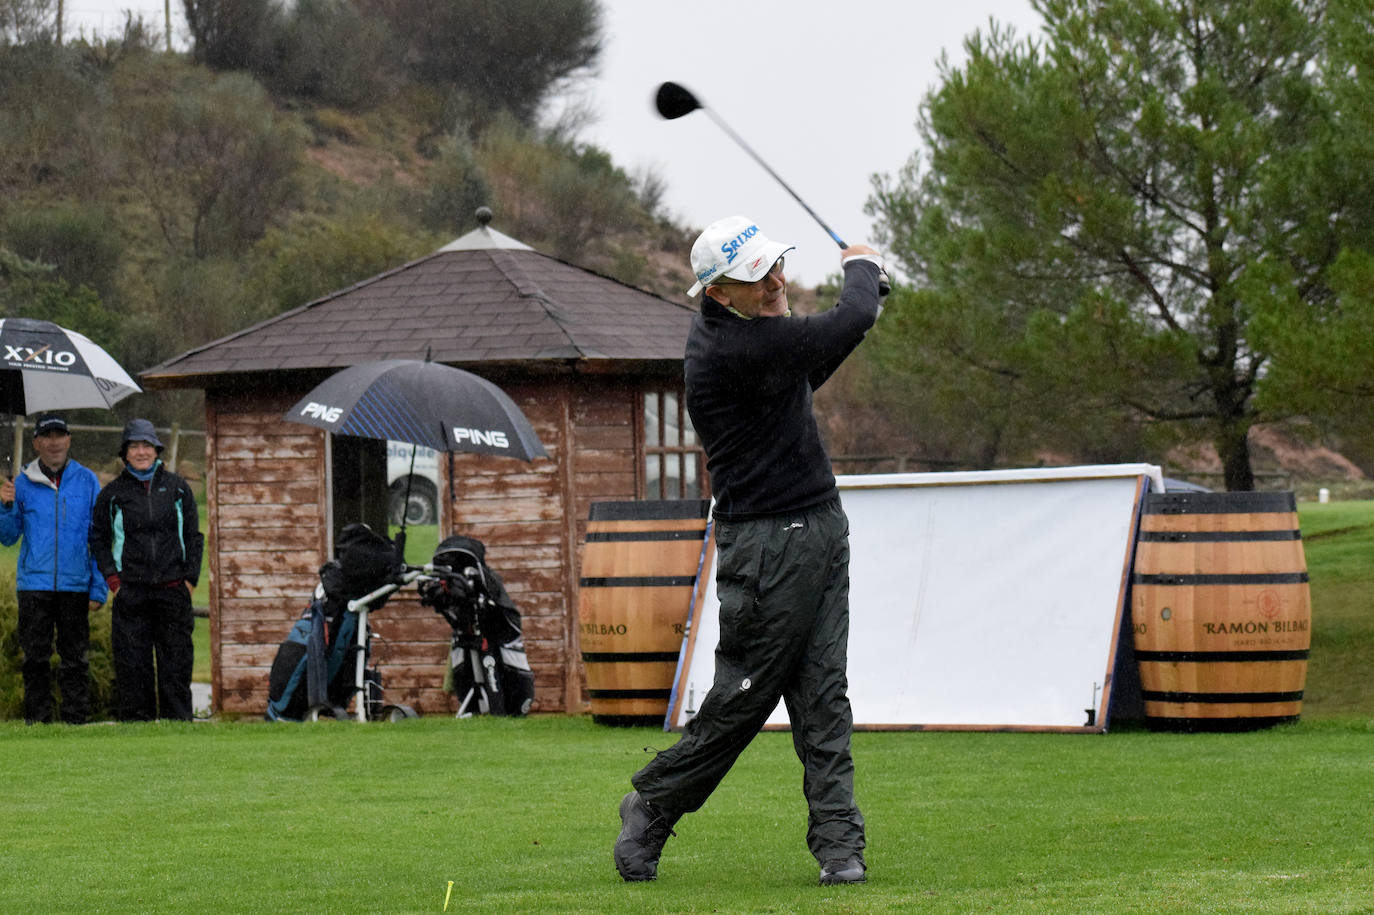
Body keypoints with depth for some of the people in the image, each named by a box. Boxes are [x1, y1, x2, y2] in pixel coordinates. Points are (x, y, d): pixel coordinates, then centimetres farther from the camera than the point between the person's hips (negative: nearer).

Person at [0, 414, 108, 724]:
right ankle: (37, 720, 7)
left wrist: (99, 588, -1)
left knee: (75, 659, 2)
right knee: (35, 659, 2)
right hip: (34, 584, 0)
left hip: (75, 585, 0)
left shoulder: (86, 481, 5)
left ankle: (77, 719, 6)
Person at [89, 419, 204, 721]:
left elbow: (194, 536, 12)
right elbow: (99, 538, 11)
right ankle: (136, 721, 3)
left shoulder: (177, 487, 9)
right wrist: (112, 577, -1)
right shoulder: (113, 492, 7)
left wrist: (190, 578, 3)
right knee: (132, 663, -2)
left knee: (176, 662, 0)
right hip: (130, 591, 0)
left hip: (173, 589, 1)